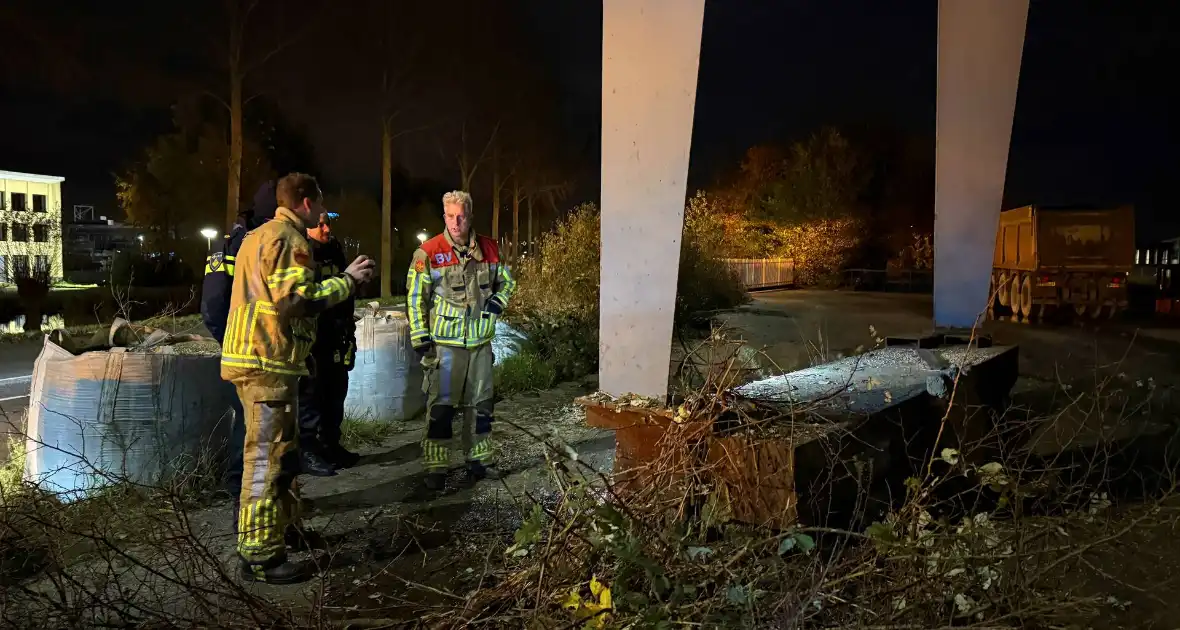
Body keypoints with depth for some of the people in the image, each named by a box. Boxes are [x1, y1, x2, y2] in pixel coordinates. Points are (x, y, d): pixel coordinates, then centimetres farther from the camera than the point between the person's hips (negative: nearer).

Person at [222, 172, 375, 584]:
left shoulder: (259, 236, 19)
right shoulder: (288, 239, -12)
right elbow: (297, 300, -21)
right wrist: (348, 280, -11)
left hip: (252, 357, 10)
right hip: (269, 363, -10)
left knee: (282, 451, 21)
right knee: (268, 456, -5)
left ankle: (284, 526, 35)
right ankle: (259, 556, 1)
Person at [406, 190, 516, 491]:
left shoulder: (489, 249, 3)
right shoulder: (428, 253, -8)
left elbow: (507, 281, 19)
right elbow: (415, 298, -5)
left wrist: (498, 300, -2)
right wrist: (420, 339, -8)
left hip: (481, 342, 4)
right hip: (445, 343, -4)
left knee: (480, 404, 13)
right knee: (441, 406, -3)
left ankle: (478, 461, 27)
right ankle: (435, 469, 5)